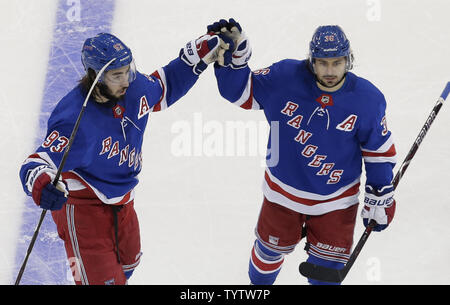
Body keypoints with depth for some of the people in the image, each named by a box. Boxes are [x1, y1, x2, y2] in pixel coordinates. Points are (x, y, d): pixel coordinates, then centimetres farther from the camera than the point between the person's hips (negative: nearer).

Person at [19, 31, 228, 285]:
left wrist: (199, 54, 2)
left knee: (127, 263, 29)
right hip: (82, 206, -8)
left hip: (122, 201, 8)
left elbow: (163, 88, 11)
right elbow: (39, 162, -36)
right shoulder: (75, 119, -35)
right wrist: (41, 184, -60)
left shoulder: (134, 86, -12)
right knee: (103, 278, -7)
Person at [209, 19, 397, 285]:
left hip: (336, 200, 0)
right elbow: (241, 91, -8)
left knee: (327, 266, 8)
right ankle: (260, 282, 51)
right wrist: (234, 54, -23)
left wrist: (380, 198, -3)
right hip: (284, 191, 1)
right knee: (270, 250, 20)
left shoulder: (368, 100, -16)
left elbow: (380, 151, -5)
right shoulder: (284, 78, -18)